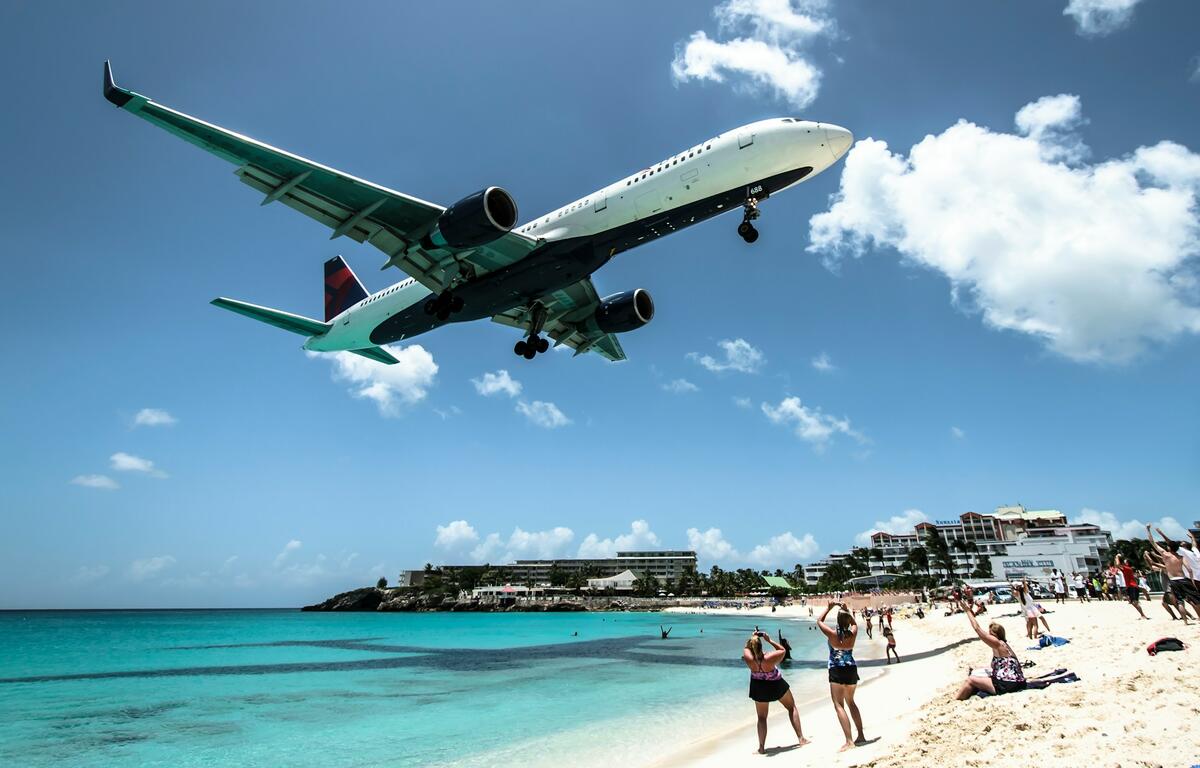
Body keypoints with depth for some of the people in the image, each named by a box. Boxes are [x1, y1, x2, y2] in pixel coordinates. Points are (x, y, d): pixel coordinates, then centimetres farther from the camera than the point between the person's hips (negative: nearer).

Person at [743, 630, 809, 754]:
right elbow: (783, 650, -18)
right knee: (792, 708, 23)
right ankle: (801, 738, 25)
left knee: (762, 717, 18)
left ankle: (762, 747, 14)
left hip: (759, 687, 2)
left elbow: (746, 648, -4)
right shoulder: (768, 658, -35)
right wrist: (769, 640, -21)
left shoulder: (748, 658, -29)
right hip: (776, 685, -2)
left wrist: (752, 637, -6)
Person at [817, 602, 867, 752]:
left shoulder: (833, 634, -15)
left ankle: (849, 741, -14)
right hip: (852, 669, 5)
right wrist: (846, 611, 15)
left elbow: (819, 621, 3)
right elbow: (854, 623, 20)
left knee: (839, 705, -4)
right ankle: (861, 736, 24)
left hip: (837, 671, -5)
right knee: (850, 702, 22)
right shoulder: (853, 632, -5)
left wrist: (829, 608, 11)